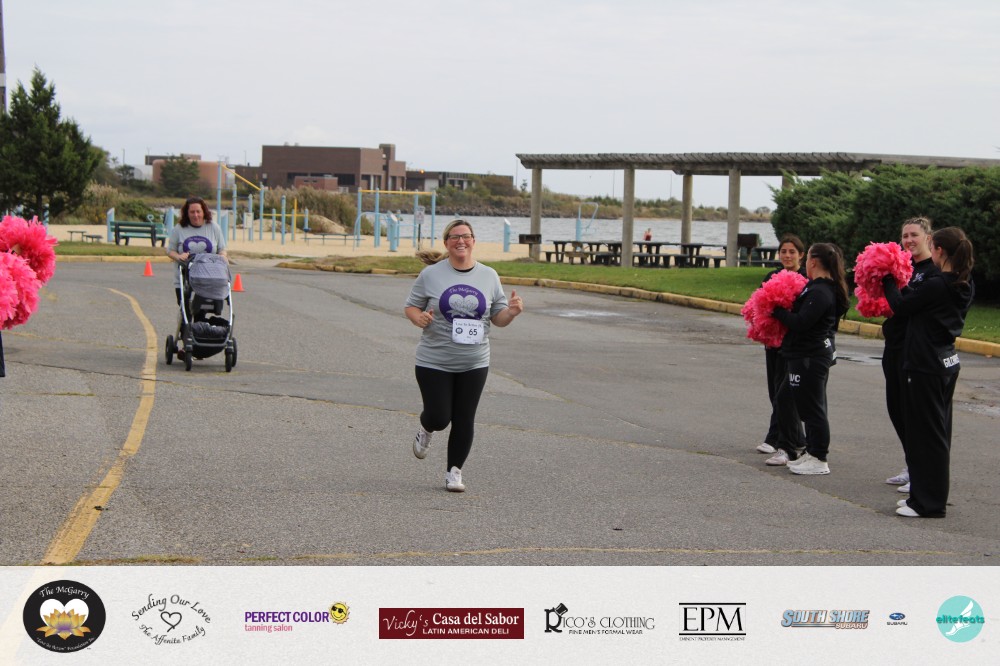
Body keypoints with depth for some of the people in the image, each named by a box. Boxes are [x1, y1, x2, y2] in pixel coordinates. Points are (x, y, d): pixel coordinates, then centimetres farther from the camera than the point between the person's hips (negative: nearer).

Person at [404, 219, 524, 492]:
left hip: (473, 364, 2)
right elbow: (410, 306, 3)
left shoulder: (489, 276, 4)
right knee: (439, 417, -3)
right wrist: (419, 318, -19)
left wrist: (512, 311, -14)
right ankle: (425, 430, 32)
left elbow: (498, 318, 8)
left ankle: (454, 470, 18)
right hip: (434, 362, -2)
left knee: (464, 420, 3)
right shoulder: (431, 275, -3)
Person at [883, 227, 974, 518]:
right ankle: (933, 495, 24)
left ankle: (928, 502, 2)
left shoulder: (936, 285, -20)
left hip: (926, 366, -9)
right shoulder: (964, 286, 6)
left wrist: (888, 280, 5)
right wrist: (898, 284, 15)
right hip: (947, 364, 9)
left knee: (924, 432, -2)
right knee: (938, 432, 15)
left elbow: (901, 306, -10)